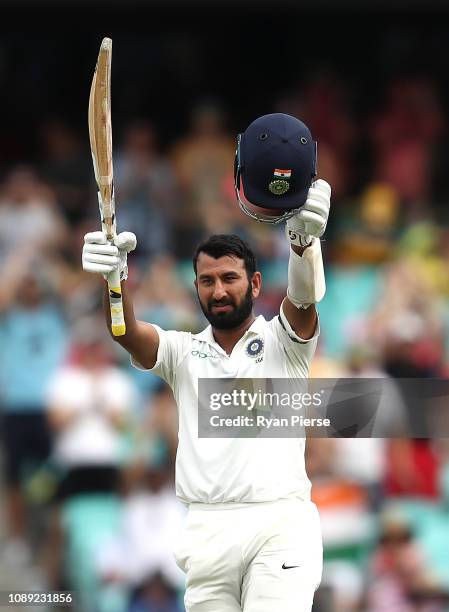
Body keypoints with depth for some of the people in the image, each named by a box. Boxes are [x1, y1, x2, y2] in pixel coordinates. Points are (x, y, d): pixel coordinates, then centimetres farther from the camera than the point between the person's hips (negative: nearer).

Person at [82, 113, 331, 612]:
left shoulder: (283, 341, 9)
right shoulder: (182, 351, 14)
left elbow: (303, 299, -12)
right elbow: (128, 333, -5)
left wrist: (304, 239, -35)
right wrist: (113, 274, -28)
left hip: (280, 521, -3)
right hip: (207, 529, 3)